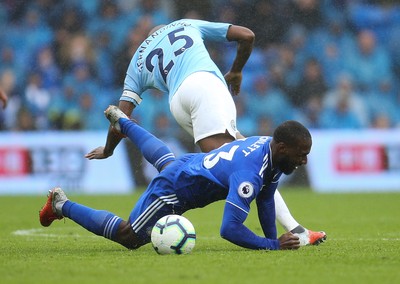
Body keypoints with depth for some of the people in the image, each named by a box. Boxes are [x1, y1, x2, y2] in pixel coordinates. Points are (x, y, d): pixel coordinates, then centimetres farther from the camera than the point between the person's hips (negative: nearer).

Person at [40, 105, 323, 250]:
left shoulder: (269, 145, -14)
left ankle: (121, 120, 65)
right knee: (129, 237, 1)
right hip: (174, 191, -9)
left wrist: (274, 237, -1)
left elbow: (265, 198, 4)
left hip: (188, 163, 9)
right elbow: (230, 229, -45)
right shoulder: (248, 174, -42)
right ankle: (63, 205, 12)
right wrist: (274, 245, -40)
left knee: (166, 159, 42)